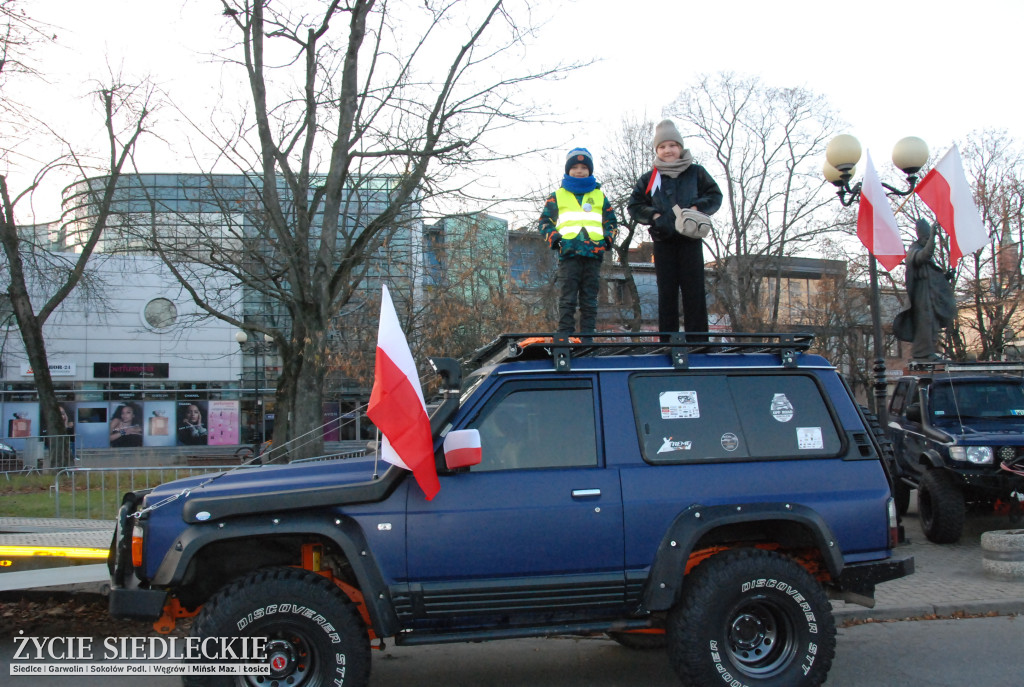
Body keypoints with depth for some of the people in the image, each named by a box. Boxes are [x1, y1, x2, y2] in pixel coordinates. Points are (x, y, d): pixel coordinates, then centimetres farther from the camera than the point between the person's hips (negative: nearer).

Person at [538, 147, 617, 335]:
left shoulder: (599, 196, 20)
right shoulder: (557, 196, 14)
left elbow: (610, 220, 22)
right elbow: (544, 220, 11)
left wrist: (608, 238, 3)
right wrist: (553, 237, -6)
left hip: (593, 254, 2)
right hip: (568, 253, -2)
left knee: (590, 300, 3)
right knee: (567, 298, -6)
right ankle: (565, 334, -7)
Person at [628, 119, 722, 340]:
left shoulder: (696, 173, 8)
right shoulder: (649, 179, 10)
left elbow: (715, 196, 8)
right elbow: (634, 205, 10)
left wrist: (697, 207, -11)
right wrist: (653, 216, -7)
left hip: (691, 239, -1)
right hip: (663, 241, 1)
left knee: (694, 290, -5)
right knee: (666, 292, 2)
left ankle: (698, 341, -4)